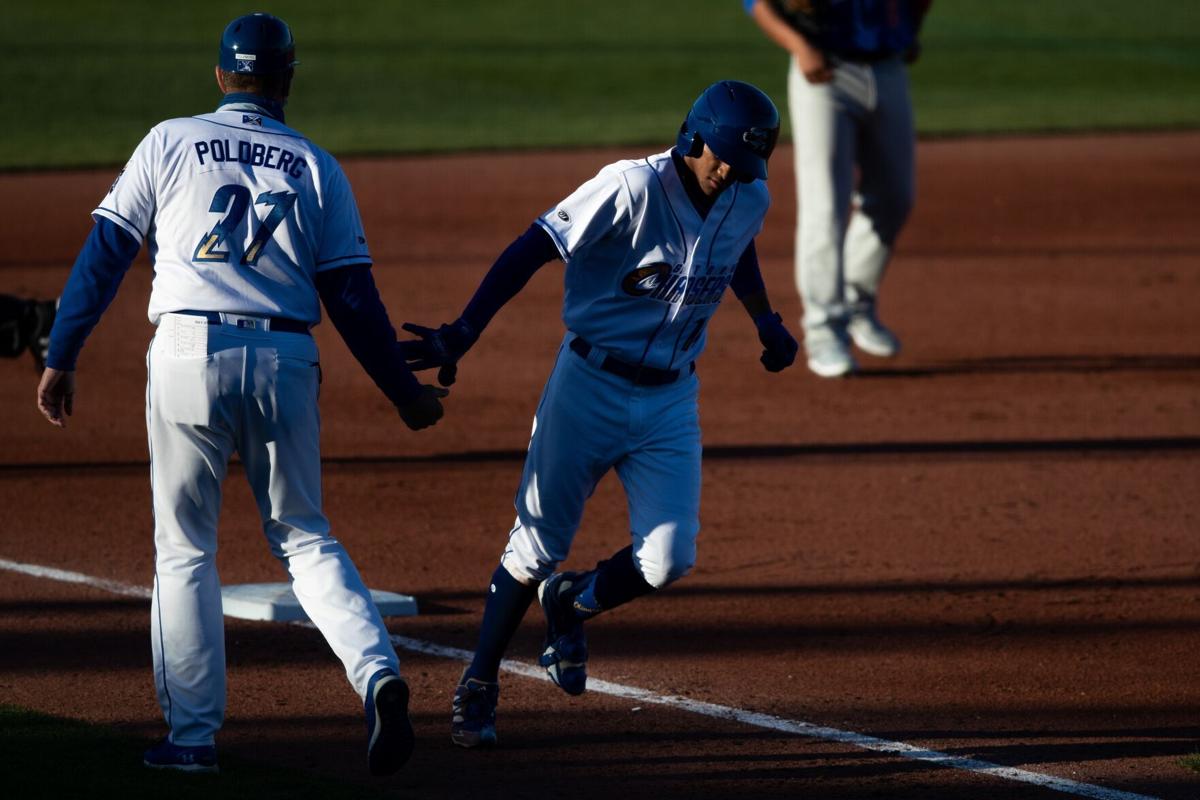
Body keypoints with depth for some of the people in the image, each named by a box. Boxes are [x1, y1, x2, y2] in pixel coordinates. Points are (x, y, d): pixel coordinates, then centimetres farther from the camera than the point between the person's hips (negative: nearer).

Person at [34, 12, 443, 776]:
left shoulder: (170, 142, 8)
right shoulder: (316, 166, 10)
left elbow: (103, 256, 4)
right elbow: (352, 296, 7)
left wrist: (61, 358, 7)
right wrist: (405, 392, 15)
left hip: (188, 355, -1)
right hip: (285, 362, 1)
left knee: (185, 548, 10)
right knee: (305, 537, 14)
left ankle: (193, 733, 7)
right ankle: (378, 674, -9)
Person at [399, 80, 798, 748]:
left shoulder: (750, 201, -2)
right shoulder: (634, 189, -20)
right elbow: (532, 249, -23)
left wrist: (768, 322, 15)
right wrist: (461, 336, -31)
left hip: (671, 399, 4)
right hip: (591, 386, -4)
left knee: (669, 560, -8)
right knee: (539, 544, 2)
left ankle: (570, 604, 24)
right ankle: (478, 687, 20)